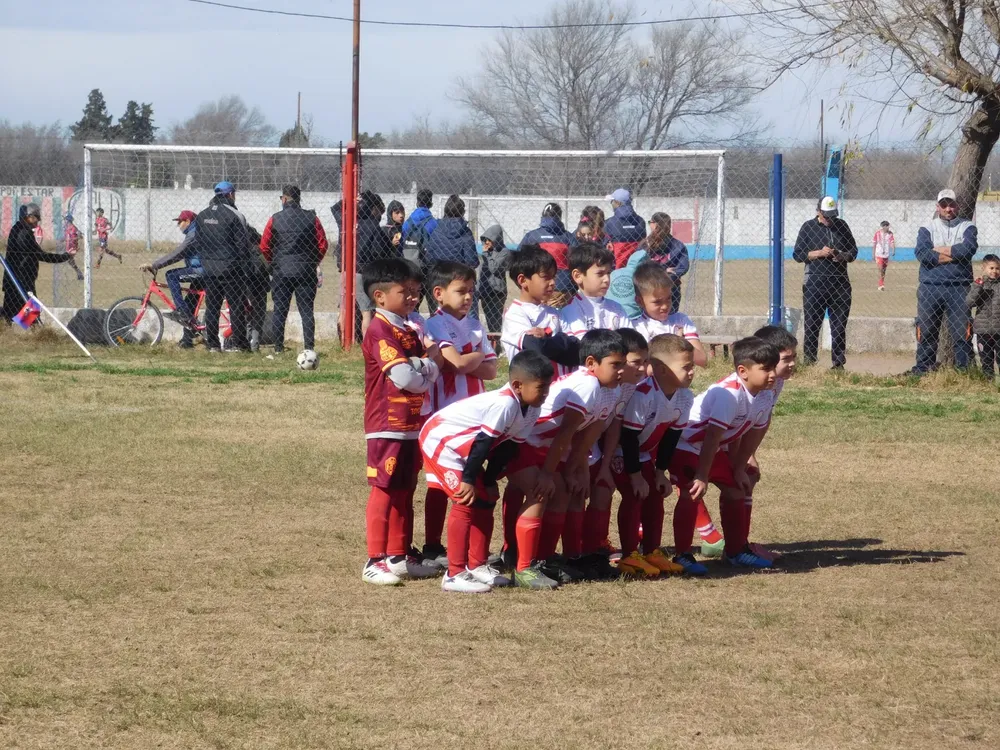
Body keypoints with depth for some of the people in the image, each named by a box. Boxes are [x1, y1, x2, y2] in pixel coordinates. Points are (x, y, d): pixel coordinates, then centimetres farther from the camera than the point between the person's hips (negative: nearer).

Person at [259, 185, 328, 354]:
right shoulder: (312, 218, -1)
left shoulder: (275, 219, -3)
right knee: (307, 310, 4)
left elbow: (264, 246, 0)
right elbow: (322, 244, -1)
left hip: (281, 271, -1)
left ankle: (278, 348, 5)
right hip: (306, 271, 1)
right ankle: (309, 347, -1)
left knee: (279, 310, 6)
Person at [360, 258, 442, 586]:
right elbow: (404, 377, -21)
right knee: (385, 491, -7)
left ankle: (400, 556, 19)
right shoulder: (380, 331, -14)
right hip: (388, 426, -9)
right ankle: (376, 561, -5)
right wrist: (424, 370, -1)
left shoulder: (409, 331, 17)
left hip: (412, 425, 9)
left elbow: (431, 370, 12)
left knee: (405, 492, 12)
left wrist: (420, 367, -10)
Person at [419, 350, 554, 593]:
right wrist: (468, 480, -21)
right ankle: (455, 575, -14)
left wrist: (490, 481, 4)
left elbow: (506, 447, 4)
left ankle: (477, 566, 20)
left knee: (485, 500, 11)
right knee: (465, 502, -15)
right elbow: (483, 442, -27)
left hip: (462, 445, 10)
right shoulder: (505, 404, -32)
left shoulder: (530, 409, -2)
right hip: (440, 439, -10)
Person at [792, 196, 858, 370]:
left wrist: (844, 256, -6)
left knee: (839, 325, 4)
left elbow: (853, 251, 16)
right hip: (815, 282, -3)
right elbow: (797, 254, -1)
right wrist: (819, 253, -14)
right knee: (811, 324, -1)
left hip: (840, 282, 3)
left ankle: (839, 362, 9)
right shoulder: (808, 227, 2)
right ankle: (809, 361, 3)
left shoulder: (841, 226, 11)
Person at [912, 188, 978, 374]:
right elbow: (921, 253, -9)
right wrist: (954, 254, -9)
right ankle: (922, 368, 7)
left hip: (959, 288, -1)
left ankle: (963, 368, -1)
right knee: (926, 331, 2)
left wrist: (939, 250, -6)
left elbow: (969, 248, -12)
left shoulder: (967, 227, 9)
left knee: (962, 331, -4)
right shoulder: (927, 229, 11)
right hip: (930, 287, 1)